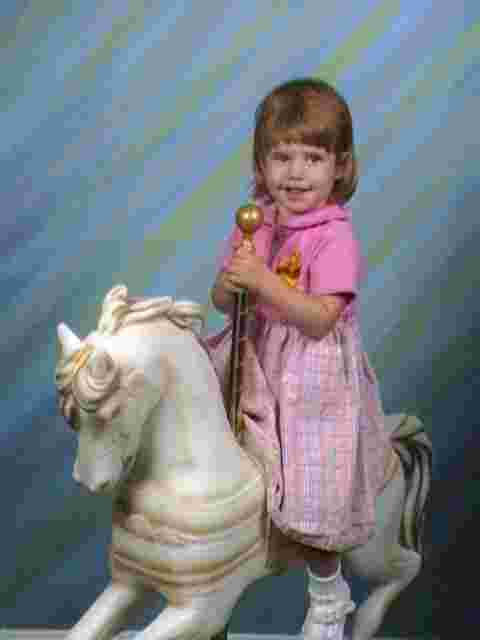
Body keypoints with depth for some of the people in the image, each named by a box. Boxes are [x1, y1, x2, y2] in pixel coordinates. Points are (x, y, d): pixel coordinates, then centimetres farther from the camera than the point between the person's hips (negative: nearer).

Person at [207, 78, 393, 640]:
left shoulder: (335, 236, -18)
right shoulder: (255, 220, 1)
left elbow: (319, 319, -25)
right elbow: (222, 299, 5)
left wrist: (262, 279, -32)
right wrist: (231, 283, -18)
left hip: (313, 376, -6)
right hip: (257, 360, 7)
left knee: (310, 493, -2)